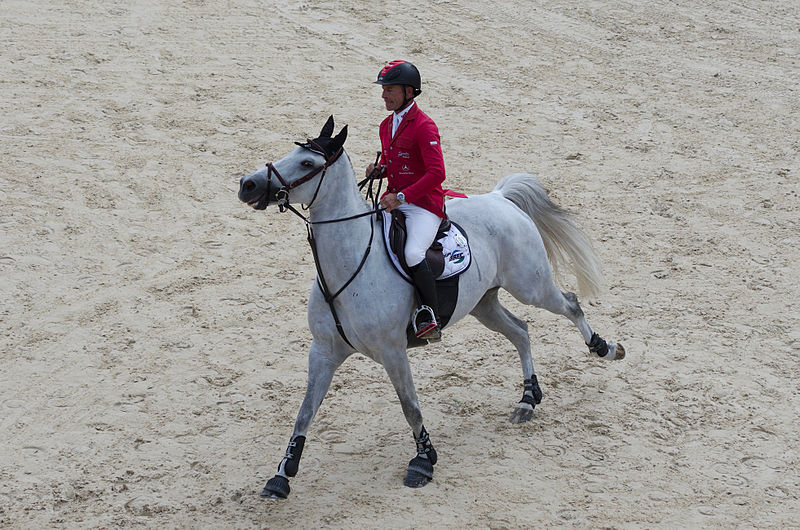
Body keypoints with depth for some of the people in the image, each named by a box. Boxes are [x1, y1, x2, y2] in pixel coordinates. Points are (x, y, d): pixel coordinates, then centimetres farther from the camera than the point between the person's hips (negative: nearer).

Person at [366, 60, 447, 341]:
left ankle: (431, 316, -17)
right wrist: (378, 170, 4)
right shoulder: (386, 125, 13)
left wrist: (402, 196, -24)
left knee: (412, 254, -31)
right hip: (394, 201, 8)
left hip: (424, 204, -8)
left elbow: (436, 173, -21)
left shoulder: (424, 126, -13)